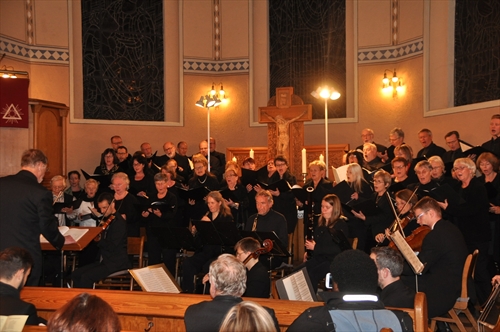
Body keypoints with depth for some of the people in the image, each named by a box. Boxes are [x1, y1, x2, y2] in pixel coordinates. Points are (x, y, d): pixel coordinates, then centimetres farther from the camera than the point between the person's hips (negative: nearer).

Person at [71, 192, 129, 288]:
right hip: (105, 260, 10)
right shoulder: (106, 219, 14)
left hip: (116, 263, -10)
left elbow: (111, 247, -23)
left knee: (86, 277, -23)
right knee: (75, 274, 2)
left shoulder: (119, 222, -15)